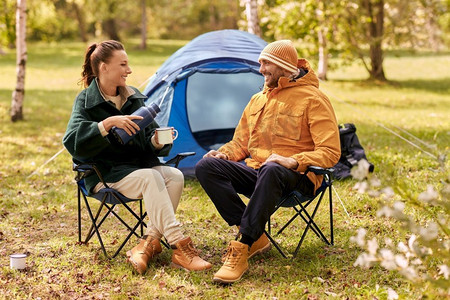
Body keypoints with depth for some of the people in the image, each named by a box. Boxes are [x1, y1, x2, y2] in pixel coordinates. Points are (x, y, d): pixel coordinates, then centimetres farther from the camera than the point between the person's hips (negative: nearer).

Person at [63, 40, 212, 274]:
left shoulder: (135, 98, 12)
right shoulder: (86, 100, -4)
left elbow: (149, 139, 13)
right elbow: (72, 141, -20)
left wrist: (157, 141, -12)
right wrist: (108, 123, -29)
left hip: (140, 165, 6)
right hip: (106, 174, -5)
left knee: (175, 176, -24)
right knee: (150, 178, -33)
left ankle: (149, 242, -23)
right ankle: (179, 247, -35)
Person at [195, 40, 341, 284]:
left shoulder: (312, 99, -2)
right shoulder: (258, 100, 19)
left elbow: (330, 152, -10)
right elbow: (240, 143, 24)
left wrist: (294, 161, -26)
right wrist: (223, 153, 0)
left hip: (295, 177, -7)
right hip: (255, 171, 7)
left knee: (271, 171, -43)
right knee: (206, 166, -18)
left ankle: (241, 250, -38)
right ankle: (256, 239, -22)